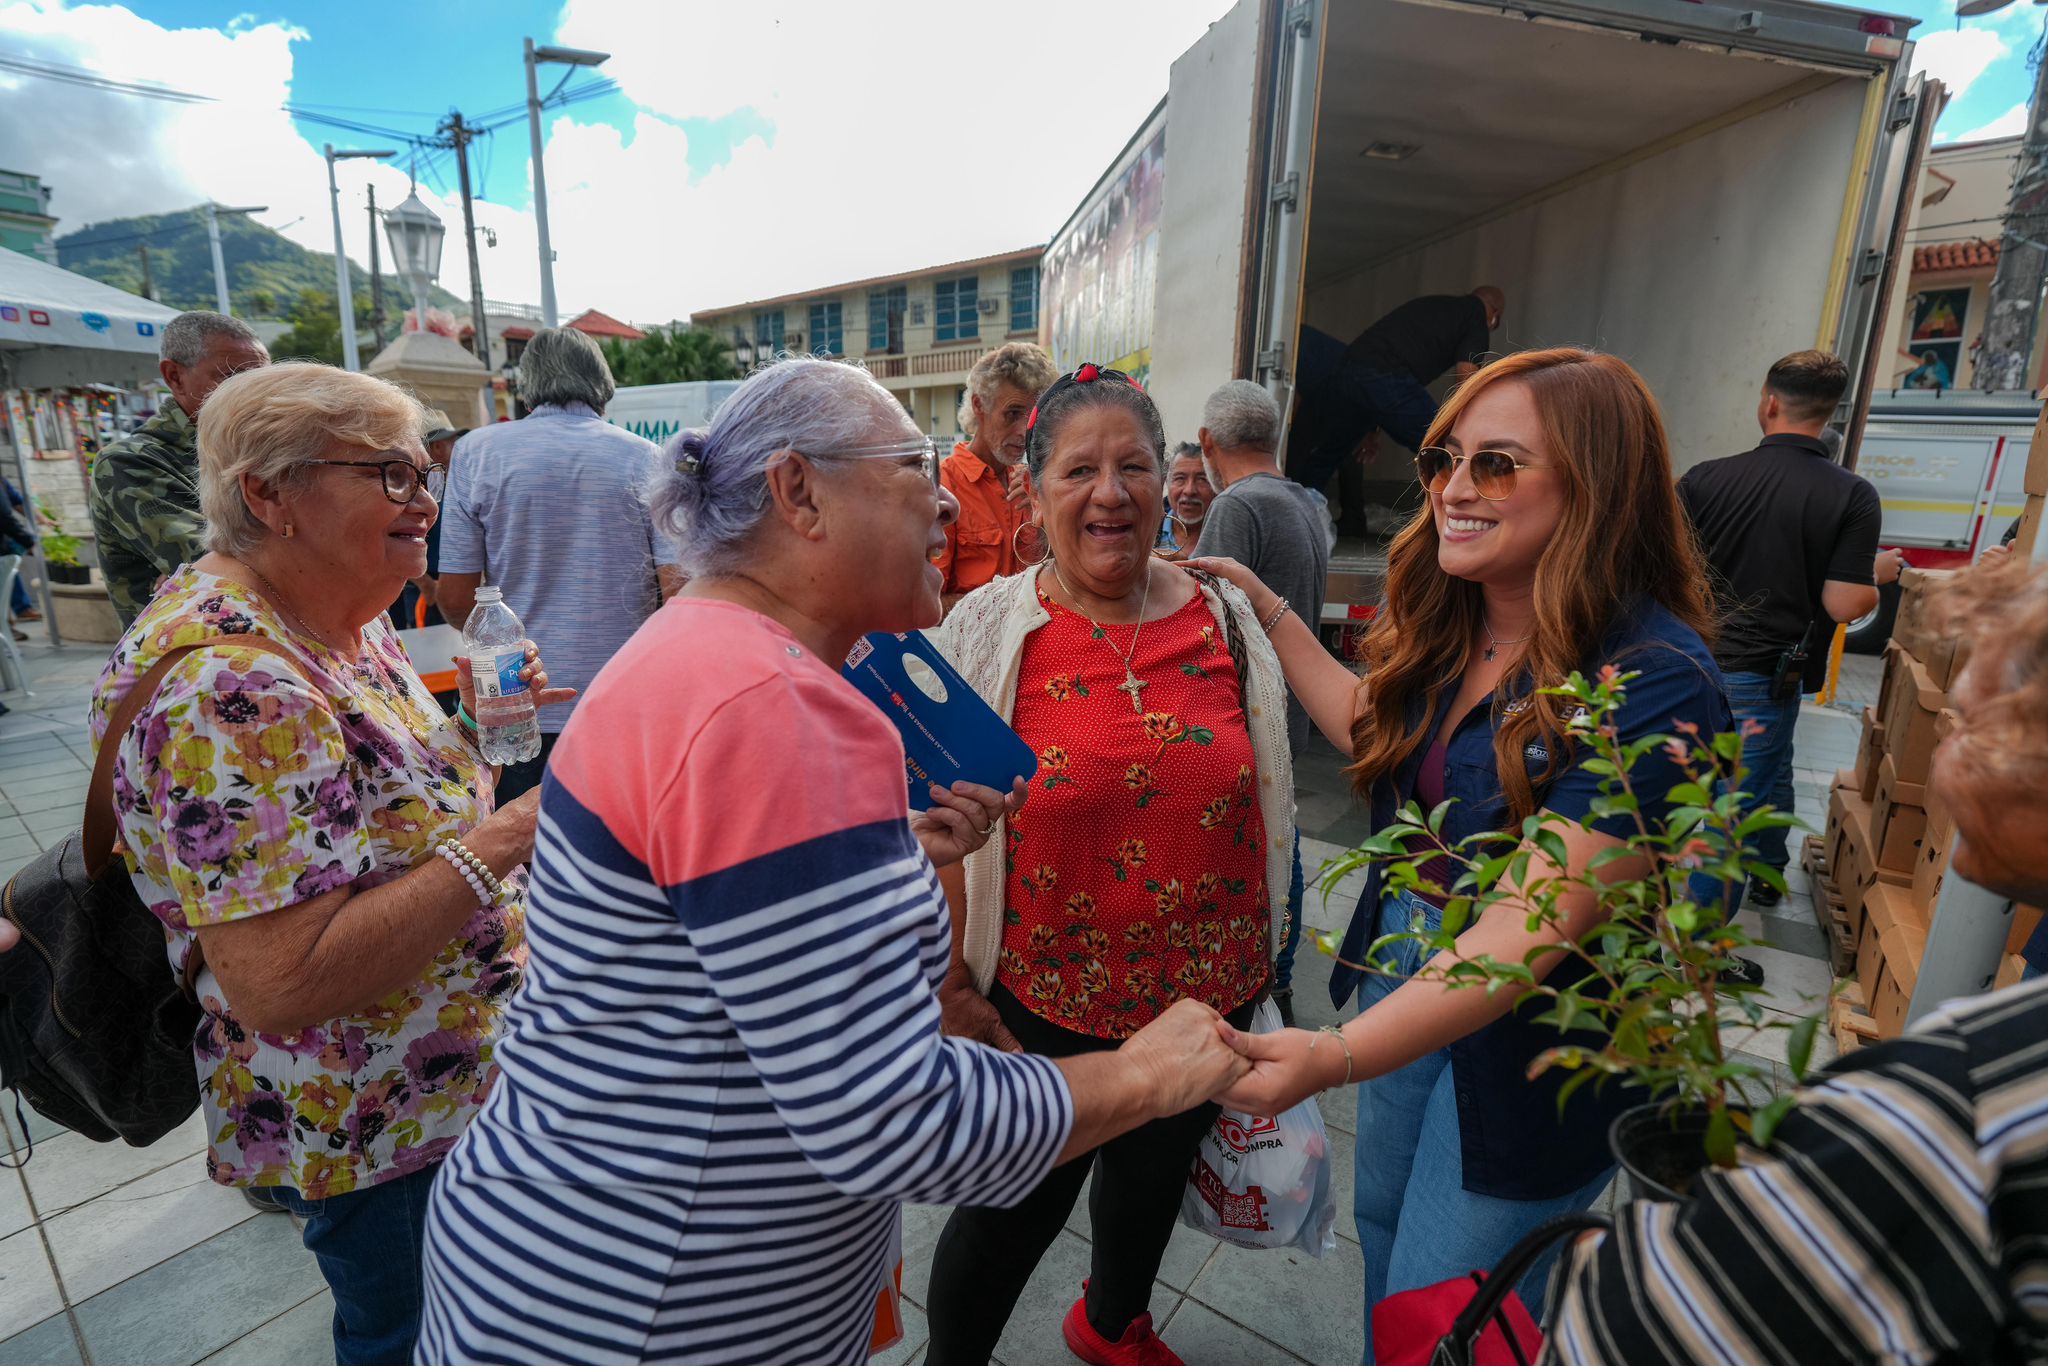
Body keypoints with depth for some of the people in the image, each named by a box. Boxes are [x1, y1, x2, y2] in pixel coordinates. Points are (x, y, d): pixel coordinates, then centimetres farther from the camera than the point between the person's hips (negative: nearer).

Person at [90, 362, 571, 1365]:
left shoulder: (344, 616, -2)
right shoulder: (226, 685, -31)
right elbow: (282, 984, -33)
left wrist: (471, 724, -4)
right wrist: (498, 842, -31)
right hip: (367, 1126, -8)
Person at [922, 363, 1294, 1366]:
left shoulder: (1226, 618, -4)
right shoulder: (986, 630, -13)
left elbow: (1262, 796, 6)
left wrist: (1257, 962, 10)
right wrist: (952, 984, -9)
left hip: (1210, 993, 4)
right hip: (1039, 1008, -4)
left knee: (1153, 1177, 27)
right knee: (1009, 1216, 12)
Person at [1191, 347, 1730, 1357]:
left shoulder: (1654, 681, -26)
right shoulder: (1448, 626, -5)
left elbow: (1533, 925, -32)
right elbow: (1377, 735, 13)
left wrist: (1336, 1059, -41)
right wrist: (1268, 612, 9)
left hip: (1526, 1038, -6)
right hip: (1401, 975, 7)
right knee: (1382, 1228, 27)